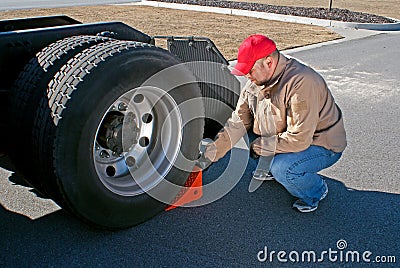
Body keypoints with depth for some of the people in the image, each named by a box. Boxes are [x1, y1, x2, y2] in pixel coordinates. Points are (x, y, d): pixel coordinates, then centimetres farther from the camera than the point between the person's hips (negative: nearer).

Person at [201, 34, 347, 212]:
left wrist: (262, 145, -22)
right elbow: (239, 121, -4)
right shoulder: (256, 81, -7)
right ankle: (270, 169, 20)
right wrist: (213, 150, -10)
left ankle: (317, 191, 2)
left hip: (324, 146, -7)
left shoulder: (301, 83, -33)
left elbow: (300, 139, -33)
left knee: (282, 169, -31)